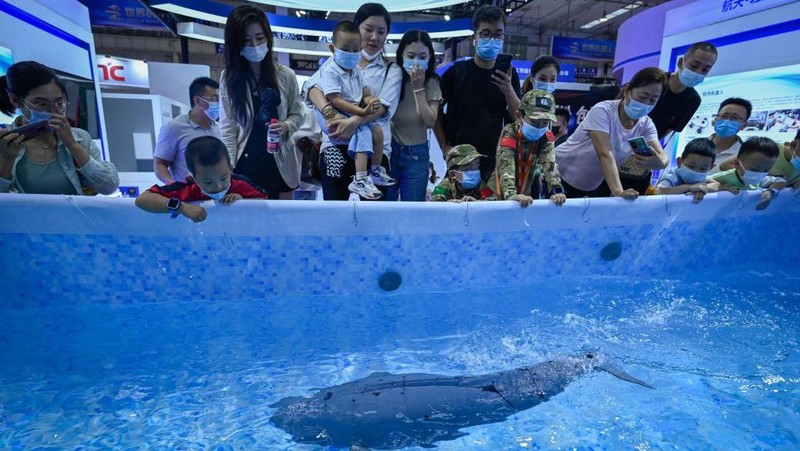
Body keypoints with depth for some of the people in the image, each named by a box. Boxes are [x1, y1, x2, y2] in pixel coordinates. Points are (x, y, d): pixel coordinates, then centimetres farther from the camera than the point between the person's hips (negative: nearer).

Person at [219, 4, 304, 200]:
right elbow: (227, 127, -3)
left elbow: (297, 115, 6)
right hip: (246, 162, 0)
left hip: (280, 161, 1)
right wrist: (228, 169, -8)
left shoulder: (285, 75, -3)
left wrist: (286, 126, -17)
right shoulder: (228, 77, -2)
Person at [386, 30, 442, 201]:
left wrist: (419, 88, -16)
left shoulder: (432, 83, -2)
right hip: (389, 149, 0)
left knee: (413, 202, 9)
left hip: (416, 154, 0)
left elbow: (430, 122, -12)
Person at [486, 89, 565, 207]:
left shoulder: (546, 139, -6)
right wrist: (511, 194, -47)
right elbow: (505, 165, -31)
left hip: (527, 195, 3)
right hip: (502, 194, -3)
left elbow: (550, 164, -20)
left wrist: (556, 190, -38)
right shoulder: (510, 133, -18)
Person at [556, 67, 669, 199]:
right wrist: (618, 191, -46)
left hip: (593, 187, 5)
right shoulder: (603, 111, -23)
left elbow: (663, 157, -15)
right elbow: (605, 154, -34)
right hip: (562, 177, -5)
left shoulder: (646, 124, -5)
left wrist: (659, 162, -41)